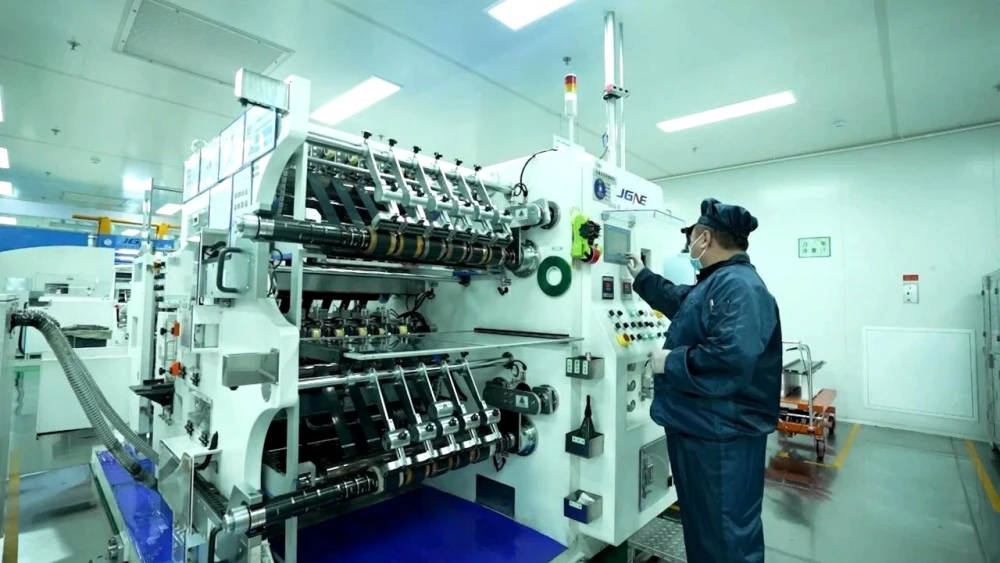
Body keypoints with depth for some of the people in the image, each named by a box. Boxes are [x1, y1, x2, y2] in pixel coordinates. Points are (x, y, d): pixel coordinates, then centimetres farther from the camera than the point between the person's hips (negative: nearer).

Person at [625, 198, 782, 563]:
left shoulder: (740, 286, -24)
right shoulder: (715, 283, 10)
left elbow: (732, 359, -37)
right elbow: (678, 301, 31)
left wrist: (671, 362, -24)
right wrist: (641, 277, 37)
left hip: (723, 436, -10)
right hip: (697, 427, 10)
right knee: (699, 524, 26)